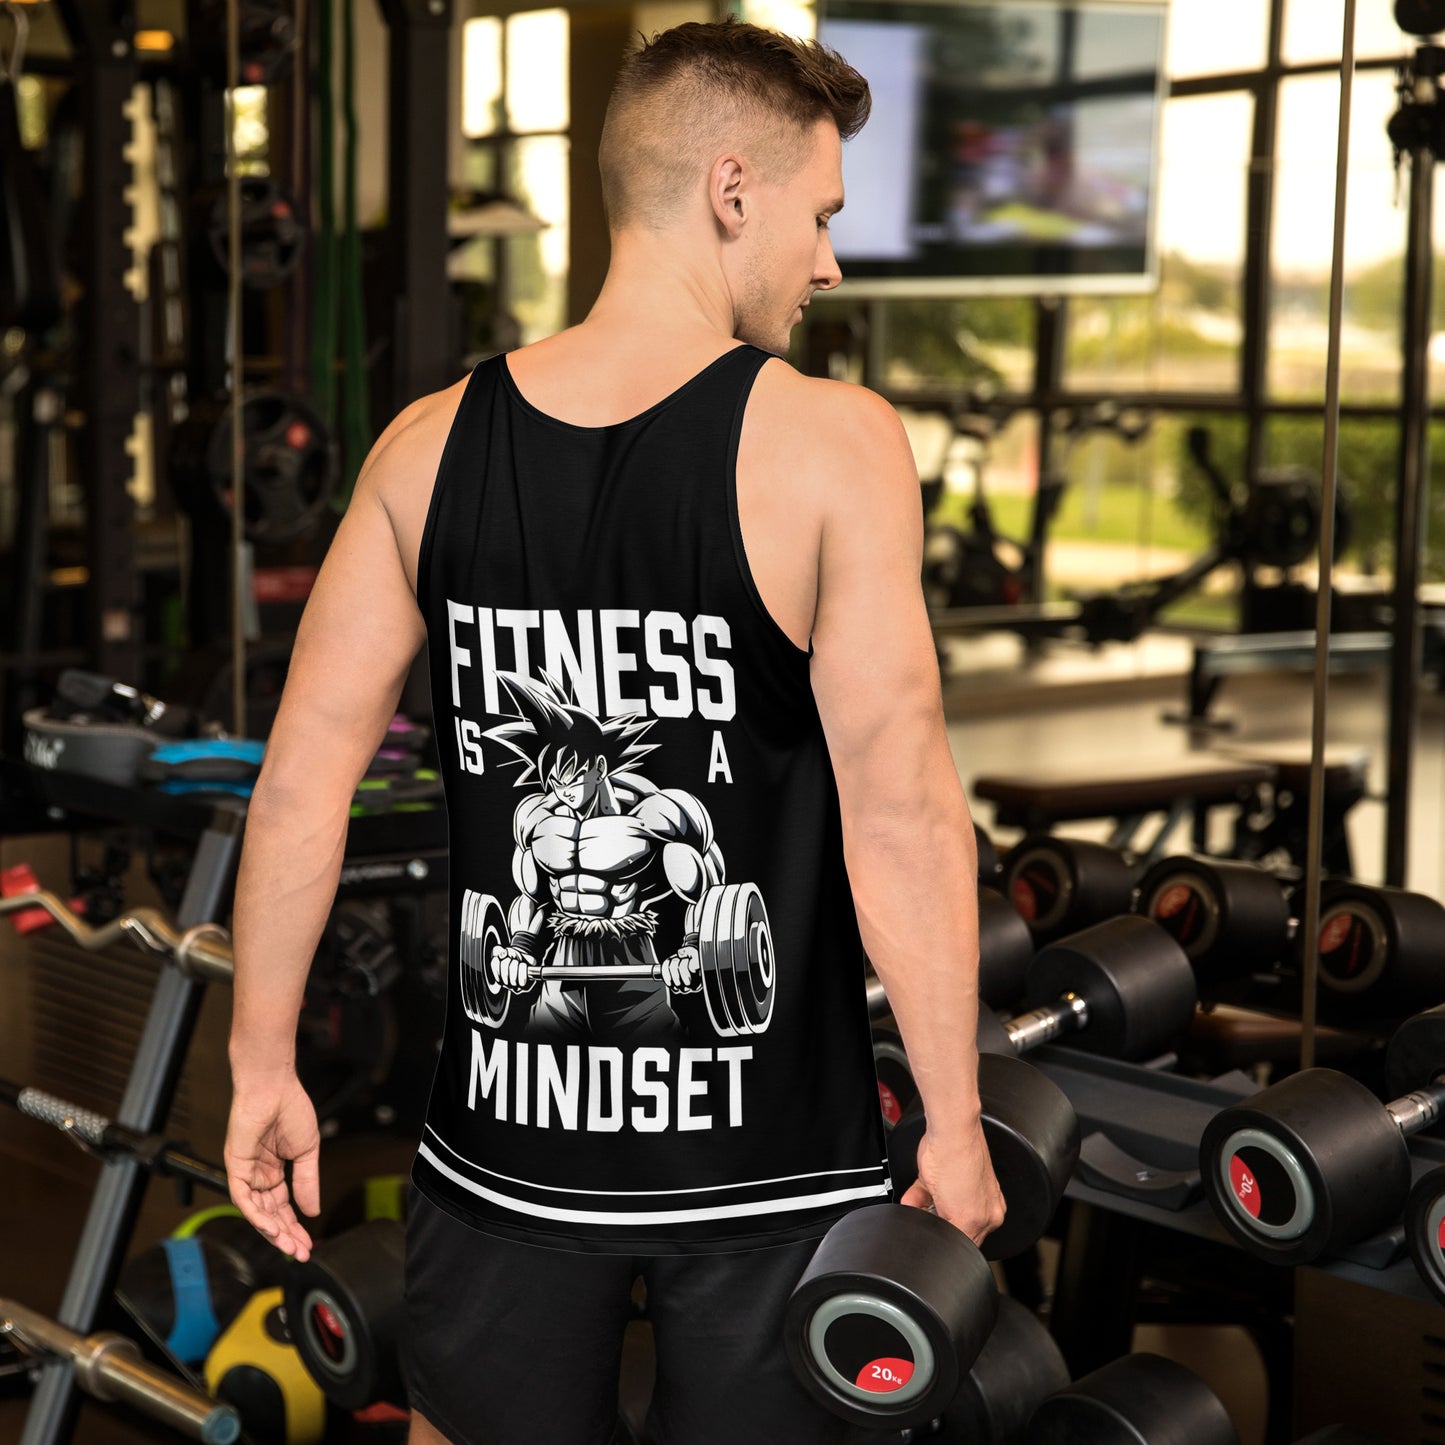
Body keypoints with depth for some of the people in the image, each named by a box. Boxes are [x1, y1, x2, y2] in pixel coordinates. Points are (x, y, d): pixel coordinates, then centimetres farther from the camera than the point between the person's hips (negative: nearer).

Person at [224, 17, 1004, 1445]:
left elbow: (303, 774, 0)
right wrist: (954, 1125, -8)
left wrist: (264, 1062, 9)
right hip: (766, 1147, -3)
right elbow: (900, 811, -15)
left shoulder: (429, 445, -1)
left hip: (505, 1125, 3)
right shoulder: (832, 444, -12)